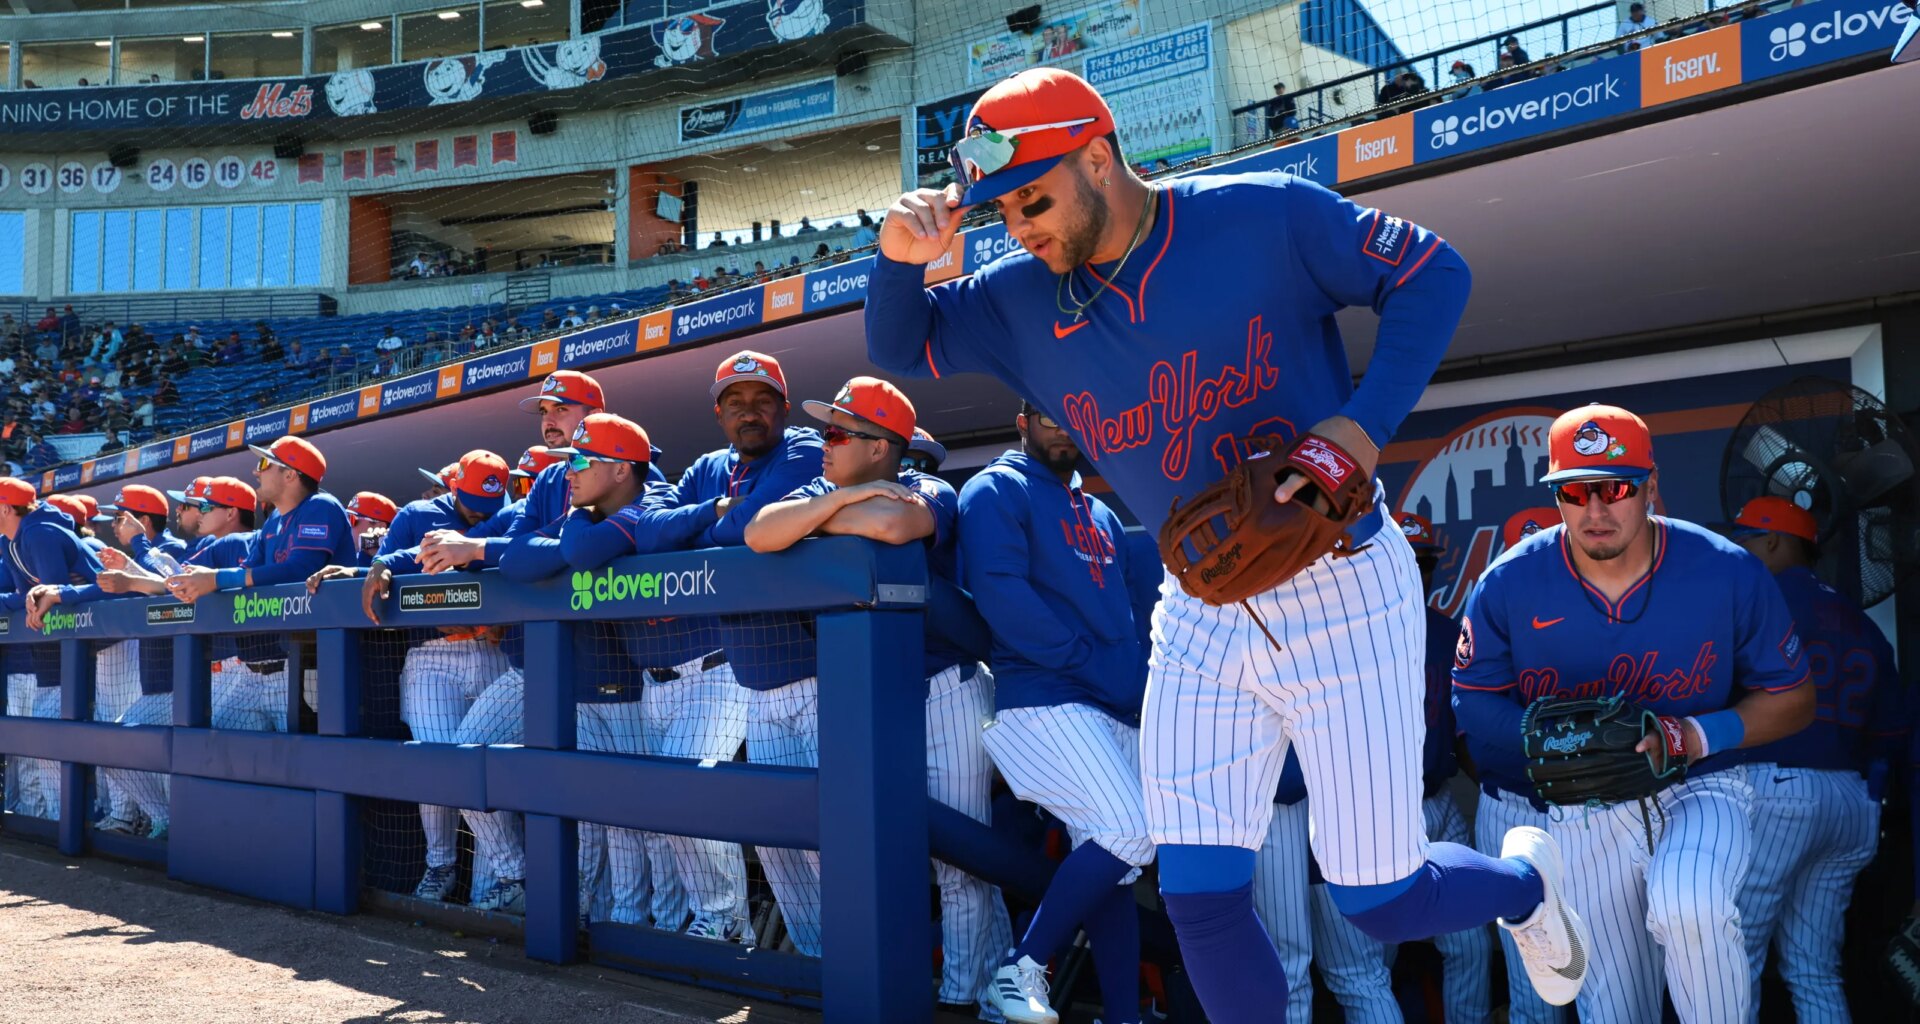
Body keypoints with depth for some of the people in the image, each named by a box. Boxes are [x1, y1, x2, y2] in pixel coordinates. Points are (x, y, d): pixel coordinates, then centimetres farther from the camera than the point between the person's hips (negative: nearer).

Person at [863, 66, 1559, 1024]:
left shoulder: (1266, 217, -14)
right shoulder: (1025, 299, 0)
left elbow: (1432, 271, -7)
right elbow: (900, 348, 9)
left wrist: (1364, 426, -20)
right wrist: (901, 259, -13)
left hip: (1340, 592, -4)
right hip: (1200, 614, 5)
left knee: (1383, 904, 5)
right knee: (1199, 901, 3)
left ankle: (1523, 881, 39)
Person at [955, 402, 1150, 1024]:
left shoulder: (1100, 512, 24)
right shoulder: (997, 491, 1)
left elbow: (1132, 601, 20)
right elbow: (1000, 595, -13)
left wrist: (1141, 668, -2)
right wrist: (1096, 664, -16)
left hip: (1118, 707, 7)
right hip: (1043, 698, -7)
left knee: (1110, 859, 6)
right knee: (1129, 833, -19)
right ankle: (1022, 965, -5)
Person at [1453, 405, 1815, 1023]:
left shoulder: (1729, 573, -13)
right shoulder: (1509, 585, -13)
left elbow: (1792, 700, -3)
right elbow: (1473, 701, -4)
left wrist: (1690, 738, -19)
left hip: (1701, 789, -1)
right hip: (1584, 815, 2)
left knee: (1689, 908, -34)